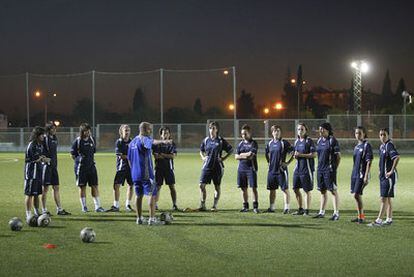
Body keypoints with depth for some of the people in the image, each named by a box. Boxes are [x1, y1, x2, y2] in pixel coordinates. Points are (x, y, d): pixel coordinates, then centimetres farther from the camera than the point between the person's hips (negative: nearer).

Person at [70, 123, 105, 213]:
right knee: (82, 187, 4)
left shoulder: (92, 140, 7)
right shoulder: (77, 141, -6)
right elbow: (73, 155, 0)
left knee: (94, 186, 1)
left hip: (91, 166, 4)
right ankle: (84, 206, 12)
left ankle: (97, 206, 3)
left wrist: (91, 161, 10)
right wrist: (79, 161, -1)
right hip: (81, 167, -4)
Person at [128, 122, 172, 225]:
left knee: (139, 195, 14)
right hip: (146, 173, -8)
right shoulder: (144, 139, -10)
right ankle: (152, 219, -8)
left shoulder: (132, 142, 16)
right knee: (152, 195, -4)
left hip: (135, 174, 8)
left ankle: (139, 218, 17)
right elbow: (152, 142, -34)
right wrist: (163, 141, -47)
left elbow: (129, 159, 20)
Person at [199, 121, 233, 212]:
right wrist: (203, 157, 7)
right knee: (202, 185, -5)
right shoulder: (206, 140, 7)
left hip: (217, 167, -3)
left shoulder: (221, 141, -3)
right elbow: (201, 150, 24)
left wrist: (223, 158, -4)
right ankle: (202, 205, 1)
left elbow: (230, 150, 2)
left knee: (217, 186, 4)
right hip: (207, 166, 3)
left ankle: (215, 206, 11)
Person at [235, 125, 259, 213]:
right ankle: (245, 206, 17)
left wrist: (241, 155, -3)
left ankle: (255, 206, -2)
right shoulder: (241, 144, 12)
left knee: (253, 188, -6)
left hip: (251, 168, -5)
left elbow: (251, 155, -15)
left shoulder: (253, 143, -3)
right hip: (241, 168, 5)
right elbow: (236, 157, 6)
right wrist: (246, 156, -9)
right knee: (243, 188, 8)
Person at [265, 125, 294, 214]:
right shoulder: (270, 143, 9)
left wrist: (288, 162, -9)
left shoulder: (284, 143, -7)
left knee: (285, 189, -3)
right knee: (272, 189, 11)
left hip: (281, 170, -6)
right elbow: (266, 153, 28)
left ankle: (286, 208, 0)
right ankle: (271, 207, 19)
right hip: (272, 169, 6)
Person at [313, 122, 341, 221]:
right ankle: (321, 212, 21)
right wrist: (320, 165, 13)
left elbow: (338, 156, -9)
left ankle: (336, 213, -2)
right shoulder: (319, 140, 12)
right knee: (322, 191, 13)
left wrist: (334, 167, -7)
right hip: (320, 169, 8)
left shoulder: (332, 141, -10)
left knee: (333, 190, -5)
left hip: (329, 169, -8)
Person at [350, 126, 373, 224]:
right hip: (355, 173, 8)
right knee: (356, 195, 11)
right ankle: (360, 216, 21)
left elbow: (369, 162, -15)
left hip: (362, 174, -8)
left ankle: (361, 217, -2)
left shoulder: (367, 145, -10)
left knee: (357, 195, -12)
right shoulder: (357, 146, 14)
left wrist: (366, 176, -20)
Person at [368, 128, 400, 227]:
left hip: (389, 176, -10)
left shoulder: (389, 145, -15)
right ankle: (389, 219, 20)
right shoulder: (382, 146, 14)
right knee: (387, 199, 14)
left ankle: (378, 220, -9)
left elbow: (397, 157, -28)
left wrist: (391, 171, -24)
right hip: (383, 175, 10)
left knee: (384, 198, -8)